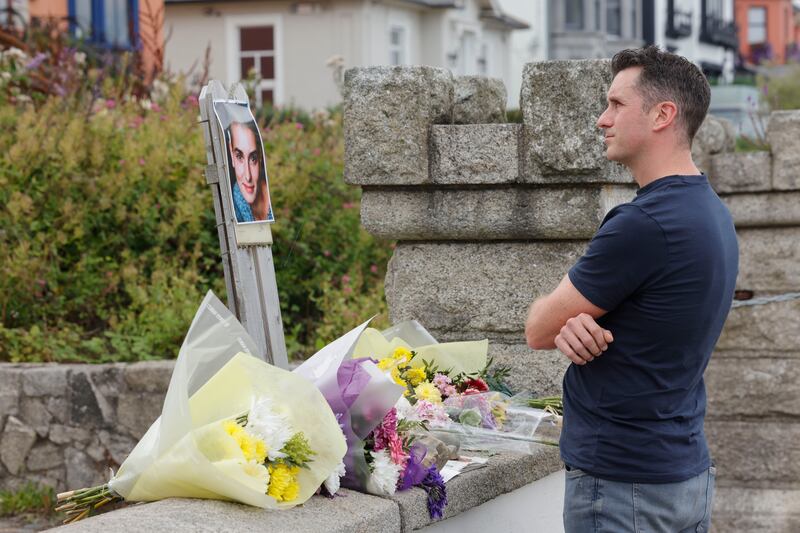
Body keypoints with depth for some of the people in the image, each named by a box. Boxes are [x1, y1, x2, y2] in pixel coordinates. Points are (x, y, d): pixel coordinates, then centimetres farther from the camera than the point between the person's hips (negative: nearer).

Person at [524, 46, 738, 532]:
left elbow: (538, 330, -14)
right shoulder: (711, 213, 7)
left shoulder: (643, 224, -23)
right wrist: (577, 324, -10)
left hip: (624, 486, -9)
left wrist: (566, 323, 8)